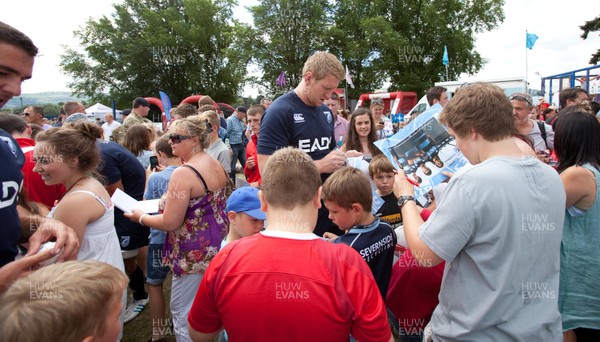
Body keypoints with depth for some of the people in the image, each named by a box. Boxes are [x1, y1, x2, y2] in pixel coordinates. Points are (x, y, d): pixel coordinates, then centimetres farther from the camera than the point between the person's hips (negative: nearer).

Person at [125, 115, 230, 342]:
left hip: (195, 254, -9)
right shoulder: (217, 166, 5)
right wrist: (170, 202, 20)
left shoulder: (183, 173, -22)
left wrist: (140, 217, -2)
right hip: (218, 247, 9)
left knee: (184, 315, 7)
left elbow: (170, 223, -20)